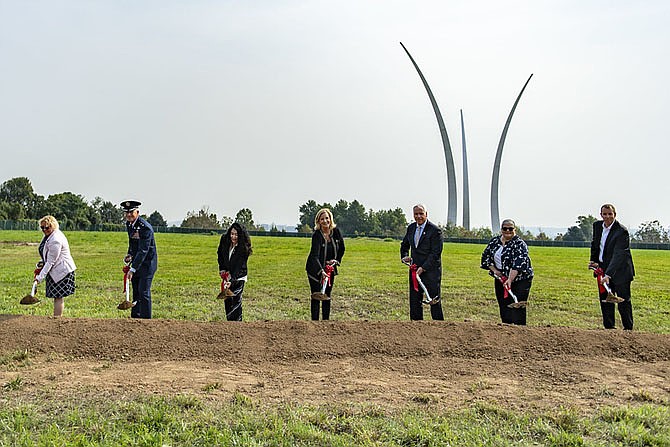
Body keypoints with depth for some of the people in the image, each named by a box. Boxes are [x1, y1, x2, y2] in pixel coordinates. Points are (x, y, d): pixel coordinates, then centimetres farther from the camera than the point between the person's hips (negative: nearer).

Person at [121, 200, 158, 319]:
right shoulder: (128, 224, 3)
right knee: (135, 291, 12)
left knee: (144, 292, -10)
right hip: (136, 261, 8)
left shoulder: (145, 227, -24)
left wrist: (133, 269, -31)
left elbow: (143, 251, -27)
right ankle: (135, 318, 21)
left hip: (147, 263, -8)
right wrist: (130, 254, 1)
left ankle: (145, 319, -3)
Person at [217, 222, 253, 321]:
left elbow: (239, 266, -25)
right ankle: (230, 321, 20)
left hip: (239, 277, -5)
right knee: (227, 300, 9)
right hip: (227, 275, 5)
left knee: (236, 301, -11)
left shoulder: (243, 248, -22)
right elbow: (220, 254, 11)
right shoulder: (224, 240, -7)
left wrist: (232, 280, -34)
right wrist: (222, 269, 3)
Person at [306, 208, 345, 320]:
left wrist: (336, 260, -4)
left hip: (330, 268, 5)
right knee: (316, 296, -4)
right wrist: (321, 271, -43)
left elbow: (342, 249, 10)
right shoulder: (317, 235, -22)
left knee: (327, 296, 10)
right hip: (315, 269, -4)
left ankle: (326, 320, 18)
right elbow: (315, 256, -31)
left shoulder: (336, 231, -6)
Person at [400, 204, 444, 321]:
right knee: (414, 301, 8)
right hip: (415, 270, 6)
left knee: (434, 301, -3)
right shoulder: (411, 228, 10)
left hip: (431, 270, -6)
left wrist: (423, 268, -19)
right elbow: (405, 244, 25)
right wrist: (404, 256, 5)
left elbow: (435, 253, -14)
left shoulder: (435, 230, -10)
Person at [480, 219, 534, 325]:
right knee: (504, 308, 10)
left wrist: (510, 280, -35)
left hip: (520, 281, -6)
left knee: (517, 310, -11)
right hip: (500, 280, 6)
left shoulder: (519, 244, -14)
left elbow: (518, 264, -25)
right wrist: (494, 270, -2)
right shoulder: (494, 241, 6)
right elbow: (485, 257, 13)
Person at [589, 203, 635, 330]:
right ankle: (609, 328, 22)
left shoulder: (621, 231, -20)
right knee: (605, 301, 11)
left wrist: (608, 274, -37)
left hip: (620, 271, -6)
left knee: (623, 303, -2)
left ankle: (628, 329, 12)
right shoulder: (597, 225, 2)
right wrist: (593, 261, 7)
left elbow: (618, 255, -28)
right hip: (602, 269, 6)